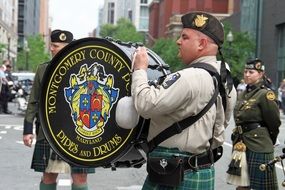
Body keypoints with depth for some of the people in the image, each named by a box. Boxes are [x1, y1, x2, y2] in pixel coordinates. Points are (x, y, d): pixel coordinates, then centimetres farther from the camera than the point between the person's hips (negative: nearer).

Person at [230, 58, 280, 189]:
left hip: (258, 148, -8)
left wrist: (267, 142, 5)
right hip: (241, 145, 8)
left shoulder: (265, 94, -11)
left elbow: (274, 123, -7)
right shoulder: (244, 94, 12)